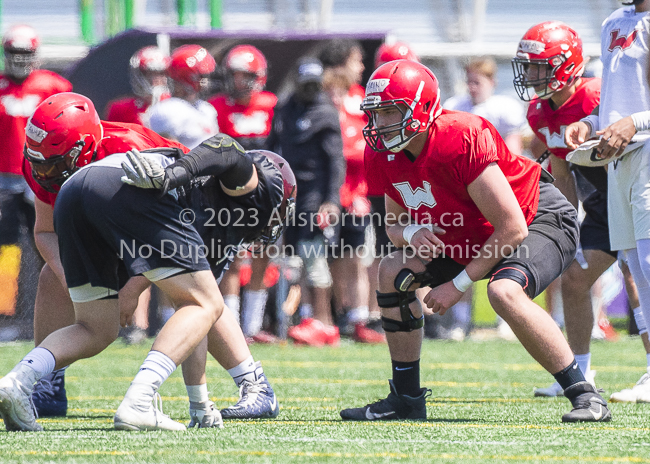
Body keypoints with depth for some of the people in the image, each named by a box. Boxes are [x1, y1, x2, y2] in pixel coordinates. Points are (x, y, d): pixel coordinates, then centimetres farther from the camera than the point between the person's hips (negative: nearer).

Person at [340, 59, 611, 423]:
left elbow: (512, 229, -31)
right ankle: (407, 399, 13)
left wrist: (459, 286, -24)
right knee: (393, 273, 4)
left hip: (542, 219, -9)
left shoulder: (462, 140, -33)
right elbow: (395, 223, 9)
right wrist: (412, 234, -18)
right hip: (474, 237, 9)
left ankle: (586, 396, -26)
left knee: (504, 291, -35)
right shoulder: (384, 158, -9)